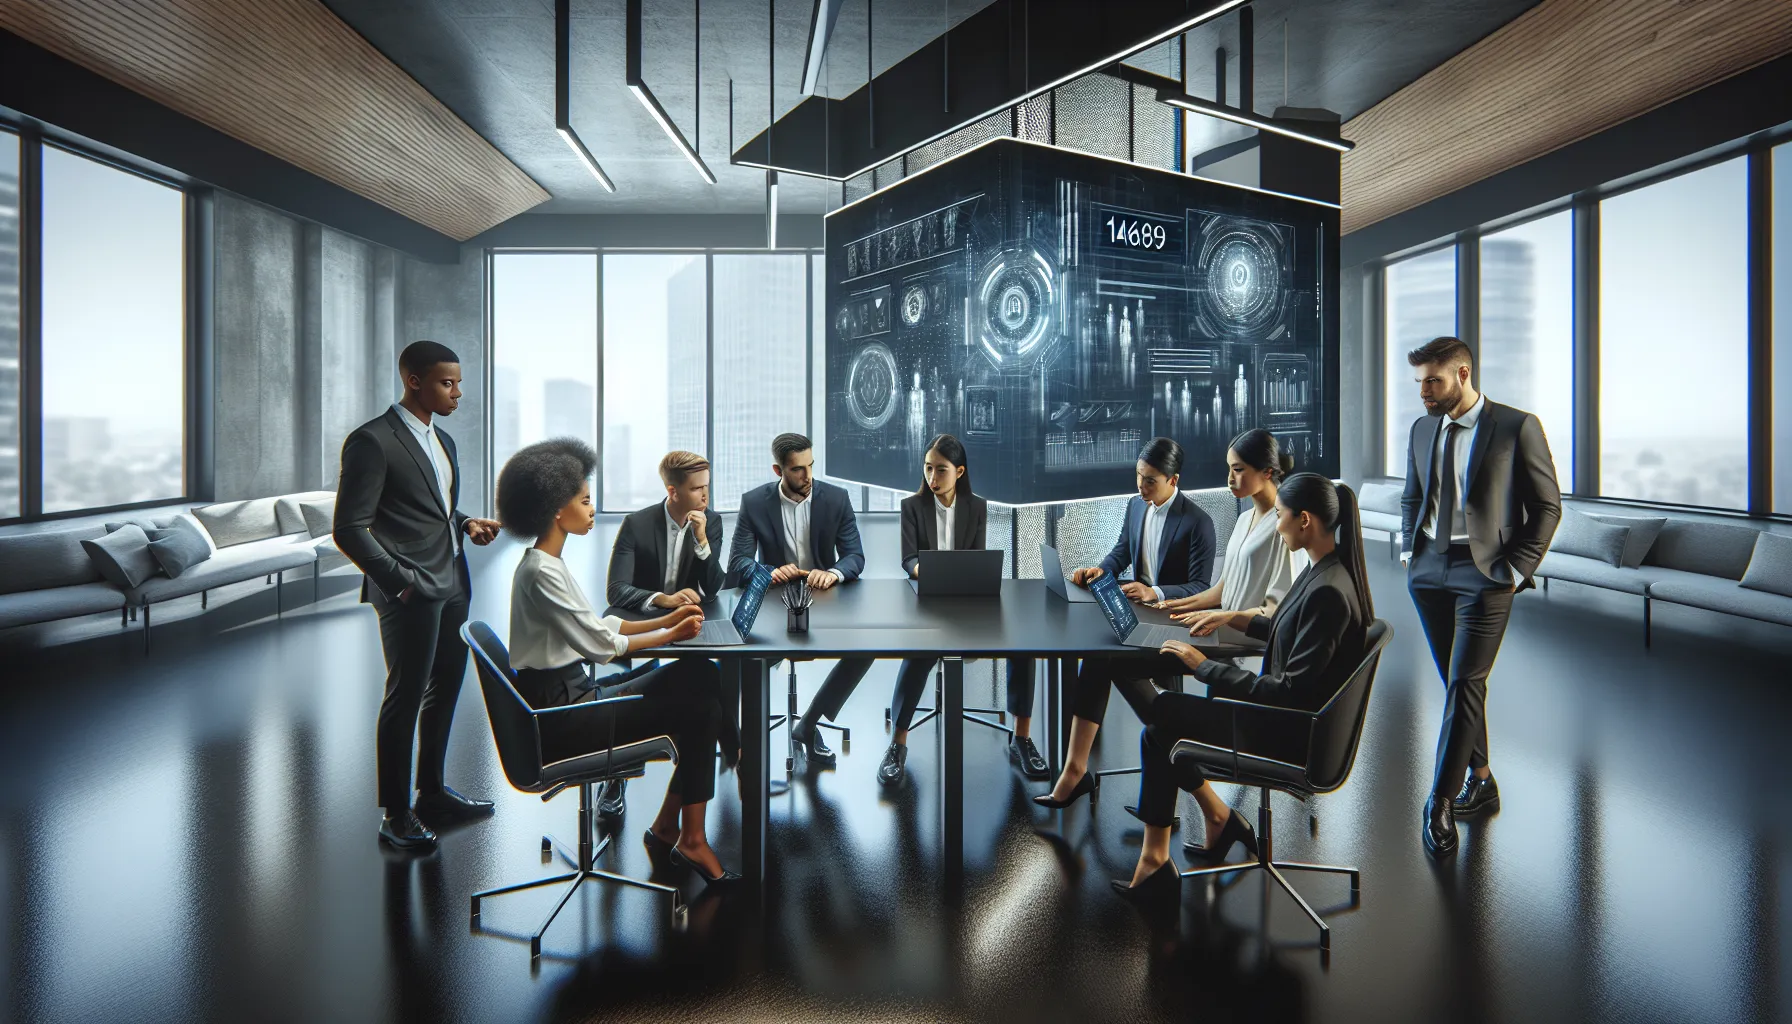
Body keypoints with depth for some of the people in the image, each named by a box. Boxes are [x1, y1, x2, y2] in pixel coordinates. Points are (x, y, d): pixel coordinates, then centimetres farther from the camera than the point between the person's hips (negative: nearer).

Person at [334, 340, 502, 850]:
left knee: (444, 691, 16)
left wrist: (467, 523, 5)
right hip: (411, 593, -8)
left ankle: (432, 792, 30)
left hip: (453, 585, 9)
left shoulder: (442, 440, 15)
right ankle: (396, 813, 13)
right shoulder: (372, 441, -12)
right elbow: (349, 529, -14)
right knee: (405, 699, 0)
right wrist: (400, 581, -16)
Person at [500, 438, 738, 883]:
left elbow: (595, 625, 13)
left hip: (569, 696, 9)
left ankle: (669, 826, 5)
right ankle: (689, 837, 4)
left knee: (699, 678, -2)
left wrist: (665, 620, 4)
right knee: (698, 704, -10)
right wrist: (671, 635, -9)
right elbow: (600, 643, -20)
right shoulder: (541, 571, -18)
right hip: (558, 718, -9)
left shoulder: (547, 564, 13)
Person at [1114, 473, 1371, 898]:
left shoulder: (1328, 592, -28)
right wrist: (1233, 616, 15)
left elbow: (1290, 692, -27)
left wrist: (1206, 667, -22)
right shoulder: (1326, 571, 2)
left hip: (1293, 736, -9)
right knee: (1161, 728, 7)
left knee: (1161, 716, -2)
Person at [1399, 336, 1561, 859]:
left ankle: (1440, 802, -5)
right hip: (1429, 568, 6)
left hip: (1483, 571, -5)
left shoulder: (1517, 427, -6)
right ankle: (1480, 780, 26)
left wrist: (1516, 570, -9)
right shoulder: (1422, 429, 10)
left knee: (1465, 683, -10)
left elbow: (1547, 506, -3)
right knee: (1455, 681, 12)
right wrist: (1409, 549, 10)